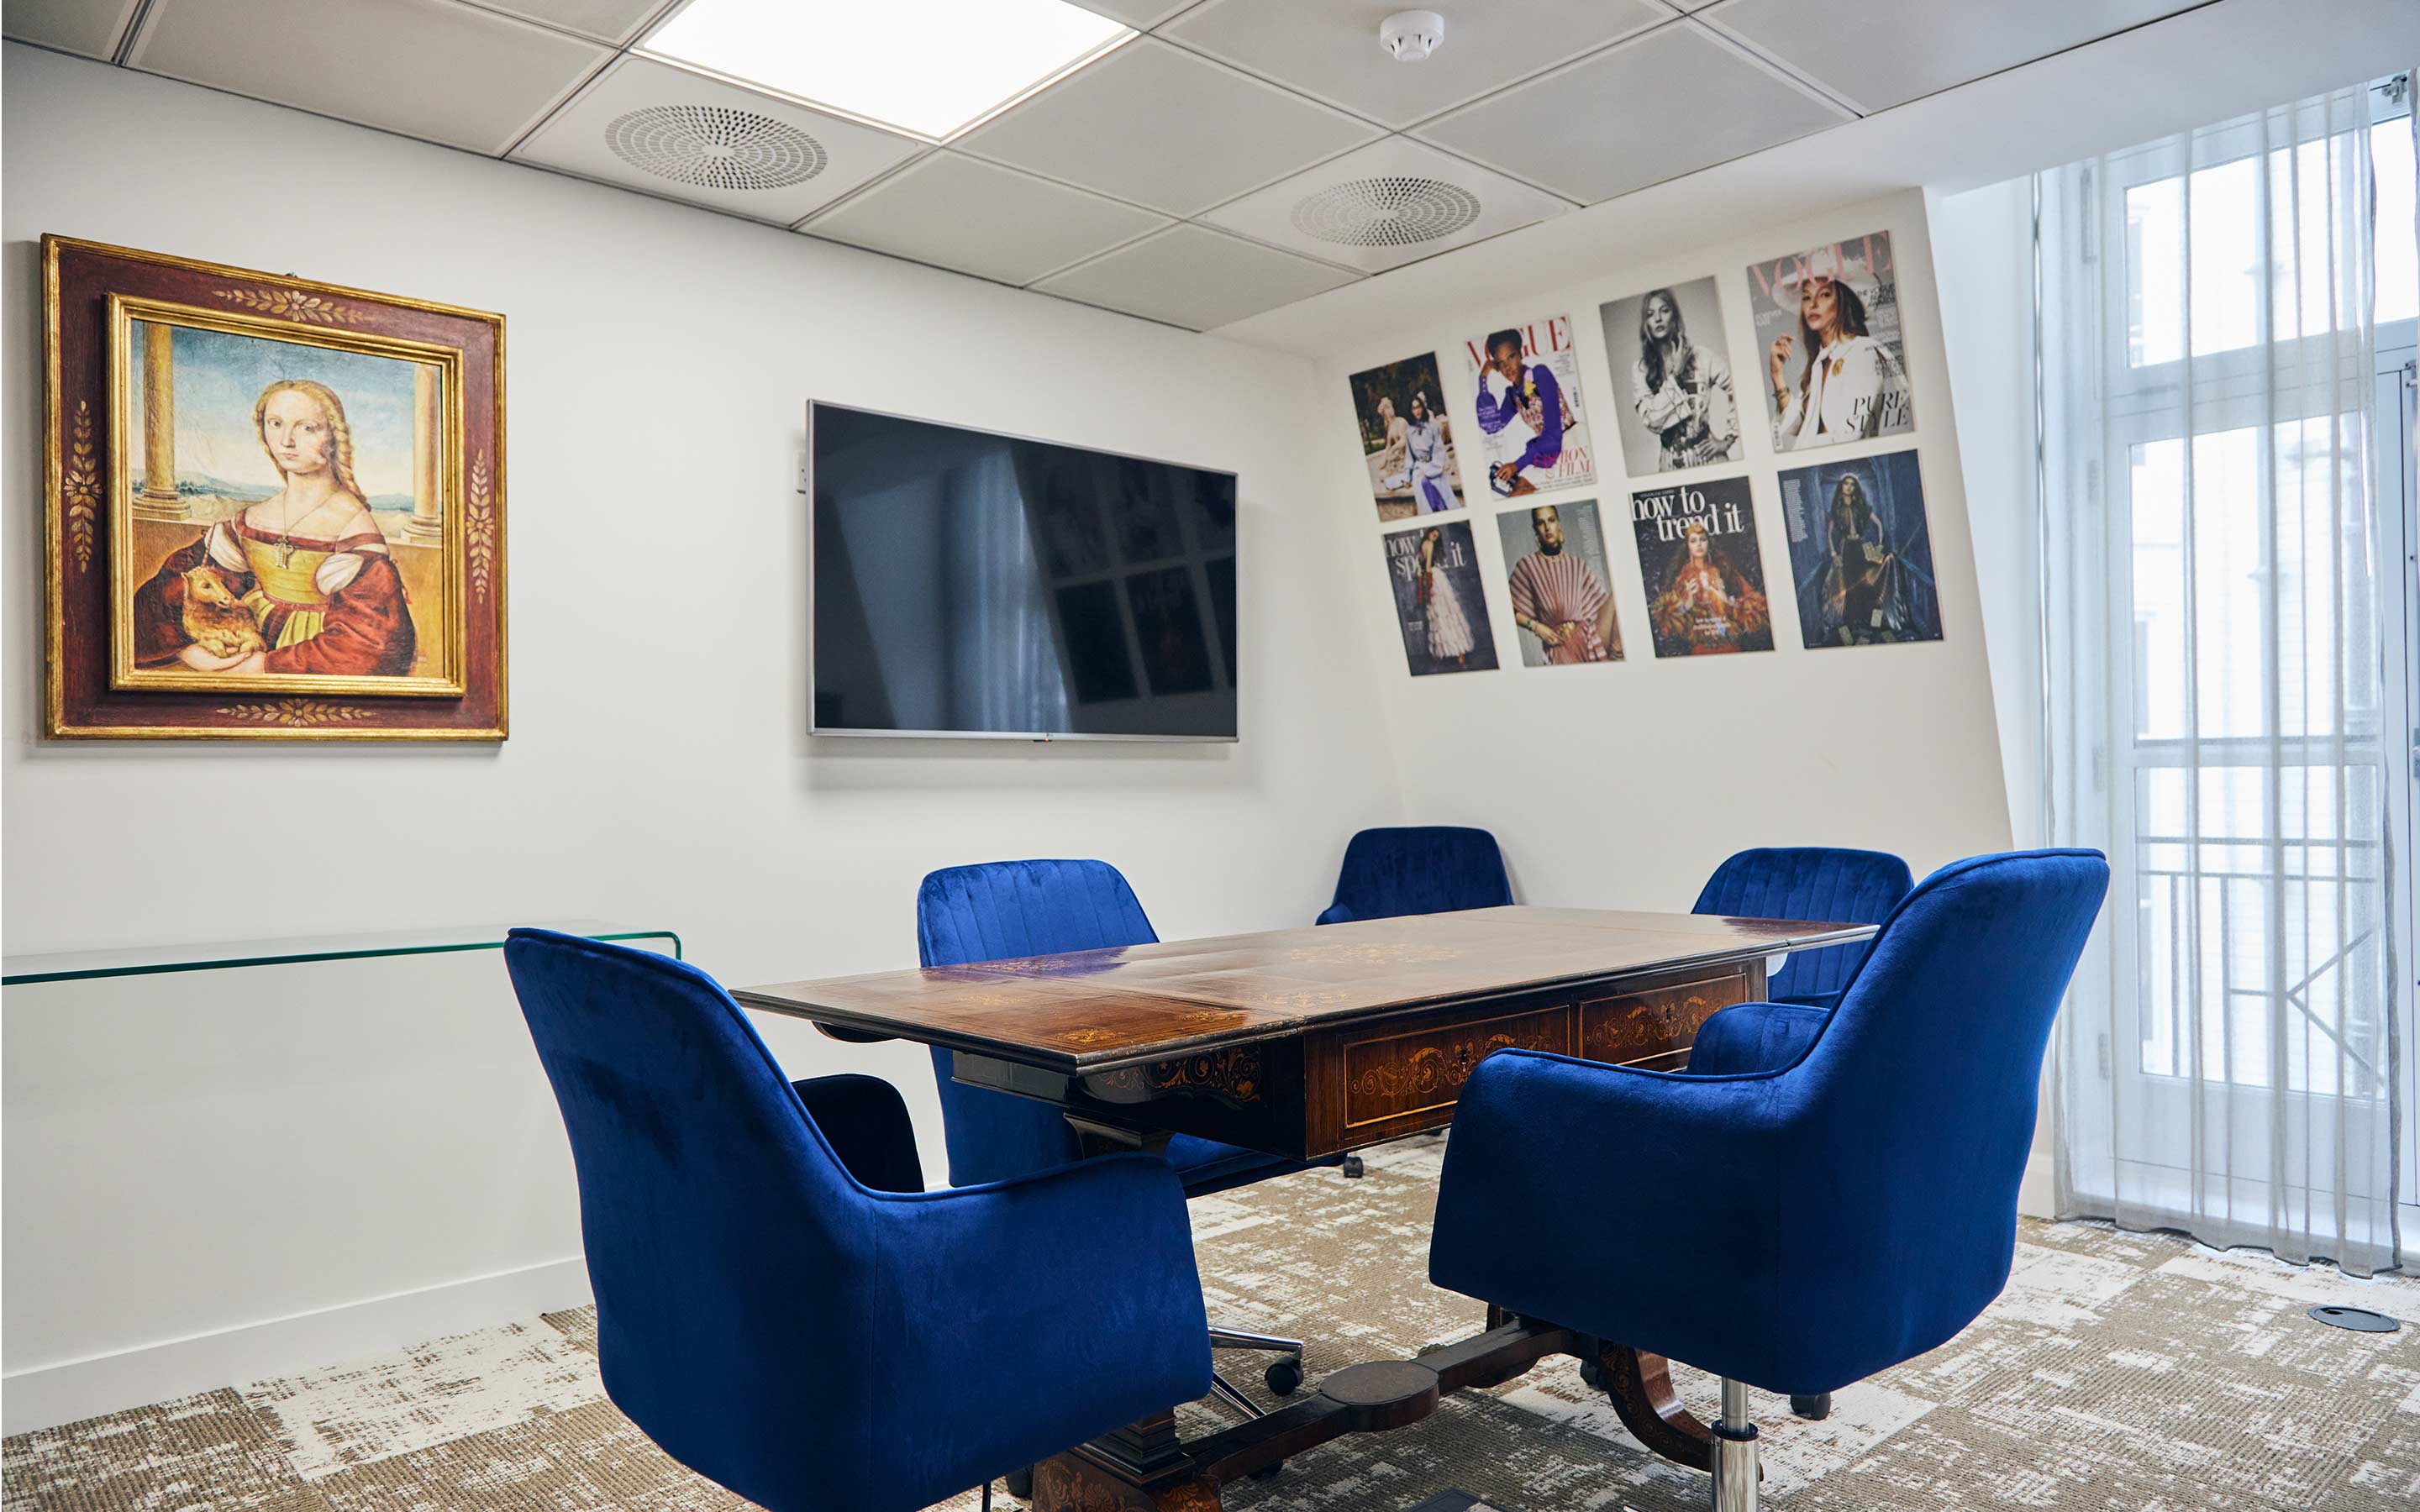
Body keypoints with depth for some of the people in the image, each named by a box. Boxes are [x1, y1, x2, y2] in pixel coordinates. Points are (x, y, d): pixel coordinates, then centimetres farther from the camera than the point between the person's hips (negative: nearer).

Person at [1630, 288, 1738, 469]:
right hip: (1673, 463, 1)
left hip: (1708, 457, -1)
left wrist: (1727, 439, -2)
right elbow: (1651, 420, -9)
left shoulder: (1700, 356, 0)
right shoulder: (1640, 369, 2)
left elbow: (1741, 393, 1)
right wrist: (1675, 374, -9)